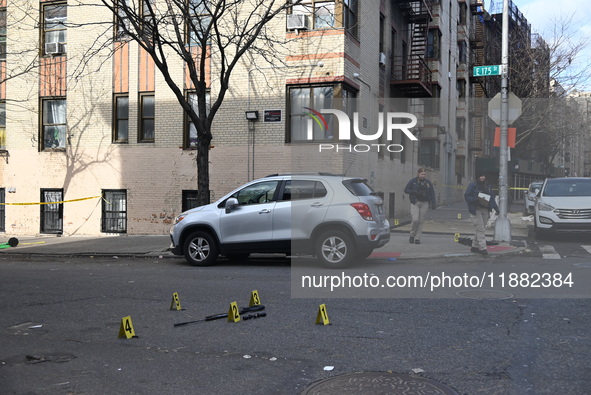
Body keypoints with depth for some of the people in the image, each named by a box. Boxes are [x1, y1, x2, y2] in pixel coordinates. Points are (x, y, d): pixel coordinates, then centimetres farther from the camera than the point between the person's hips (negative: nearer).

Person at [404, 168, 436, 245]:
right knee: (415, 219, -14)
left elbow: (432, 193, 9)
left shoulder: (428, 182, 8)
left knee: (421, 221, 0)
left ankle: (417, 238, 8)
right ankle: (412, 235, 7)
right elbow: (406, 190, 2)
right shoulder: (413, 181, 2)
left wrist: (433, 203, -1)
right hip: (415, 203, -2)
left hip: (424, 203, 2)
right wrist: (415, 192, -15)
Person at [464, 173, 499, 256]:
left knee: (480, 229, 10)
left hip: (485, 210, 6)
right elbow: (467, 196, -7)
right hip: (476, 210, -6)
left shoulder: (487, 186, 14)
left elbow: (492, 198, 15)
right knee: (480, 229, -10)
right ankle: (483, 248, -12)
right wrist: (475, 200, -25)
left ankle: (474, 246, 20)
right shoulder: (473, 185, -5)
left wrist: (496, 208, 6)